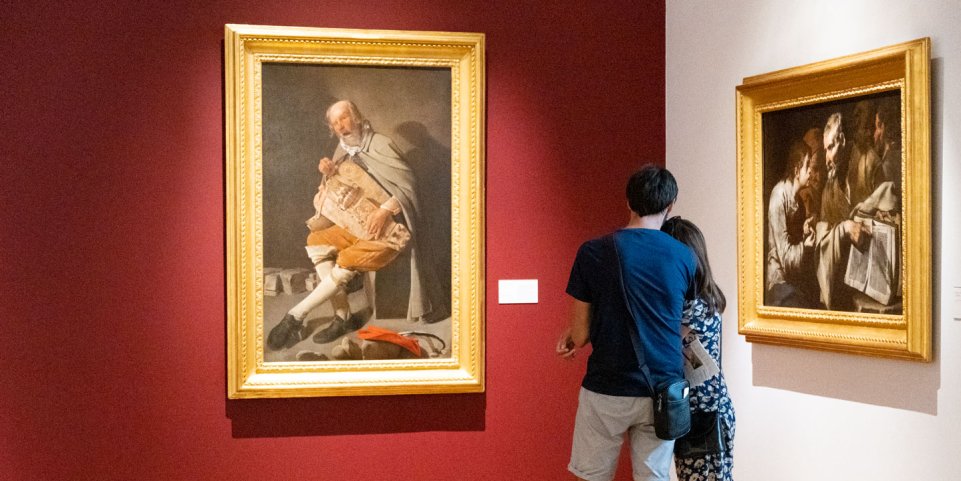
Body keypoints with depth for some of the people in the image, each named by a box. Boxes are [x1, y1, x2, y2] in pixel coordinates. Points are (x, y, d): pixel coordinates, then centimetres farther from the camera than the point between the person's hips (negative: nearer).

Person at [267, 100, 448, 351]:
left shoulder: (380, 144, -12)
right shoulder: (344, 151, 9)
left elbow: (407, 183, -17)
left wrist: (385, 209, -31)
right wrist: (329, 175, -8)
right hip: (358, 224, 8)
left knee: (346, 262, -27)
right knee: (316, 241, -7)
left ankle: (295, 316, -15)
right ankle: (343, 317, -10)